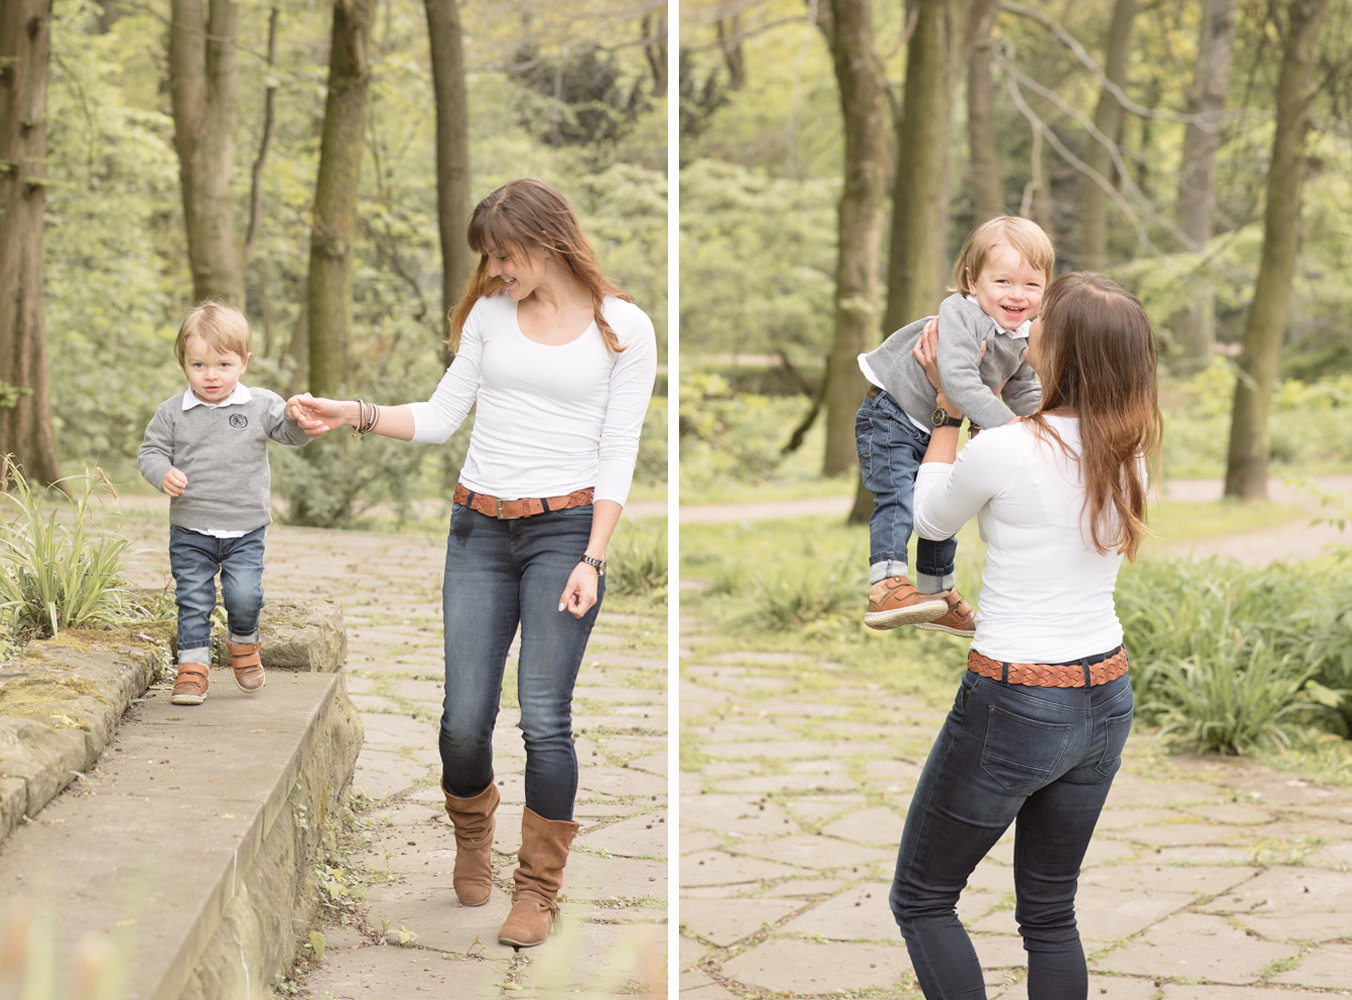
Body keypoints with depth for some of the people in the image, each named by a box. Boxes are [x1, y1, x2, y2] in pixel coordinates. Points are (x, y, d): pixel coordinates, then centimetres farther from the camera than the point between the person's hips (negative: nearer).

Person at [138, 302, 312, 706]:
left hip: (245, 530, -1)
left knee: (245, 596, -9)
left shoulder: (261, 406, -1)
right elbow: (150, 450, 4)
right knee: (193, 601, 4)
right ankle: (193, 665, 17)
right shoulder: (172, 412, -1)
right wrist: (164, 474, -18)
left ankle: (243, 645, 20)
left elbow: (293, 433, -3)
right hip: (190, 531, 1)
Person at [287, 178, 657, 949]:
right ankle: (473, 833, 32)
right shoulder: (491, 313, 9)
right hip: (480, 529, 3)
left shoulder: (623, 328, -1)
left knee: (545, 719, -7)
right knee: (465, 720, 0)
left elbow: (618, 453, -3)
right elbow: (441, 418, 12)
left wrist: (593, 559, -10)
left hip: (564, 529, -3)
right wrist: (356, 415, -3)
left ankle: (540, 887, 11)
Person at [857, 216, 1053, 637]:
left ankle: (937, 594, 34)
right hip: (890, 417, -9)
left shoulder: (1023, 338, -4)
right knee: (897, 497, -24)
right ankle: (886, 587, -30)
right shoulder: (959, 315, -31)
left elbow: (1024, 393, 9)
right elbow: (960, 381, -43)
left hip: (936, 429, 9)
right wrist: (1008, 426, -48)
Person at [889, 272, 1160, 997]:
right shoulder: (1131, 447, -2)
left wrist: (948, 408, 8)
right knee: (1049, 912, 18)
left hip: (1015, 706, -6)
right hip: (1105, 700, 7)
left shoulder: (1001, 450, -21)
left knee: (920, 899, 11)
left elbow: (930, 520, 0)